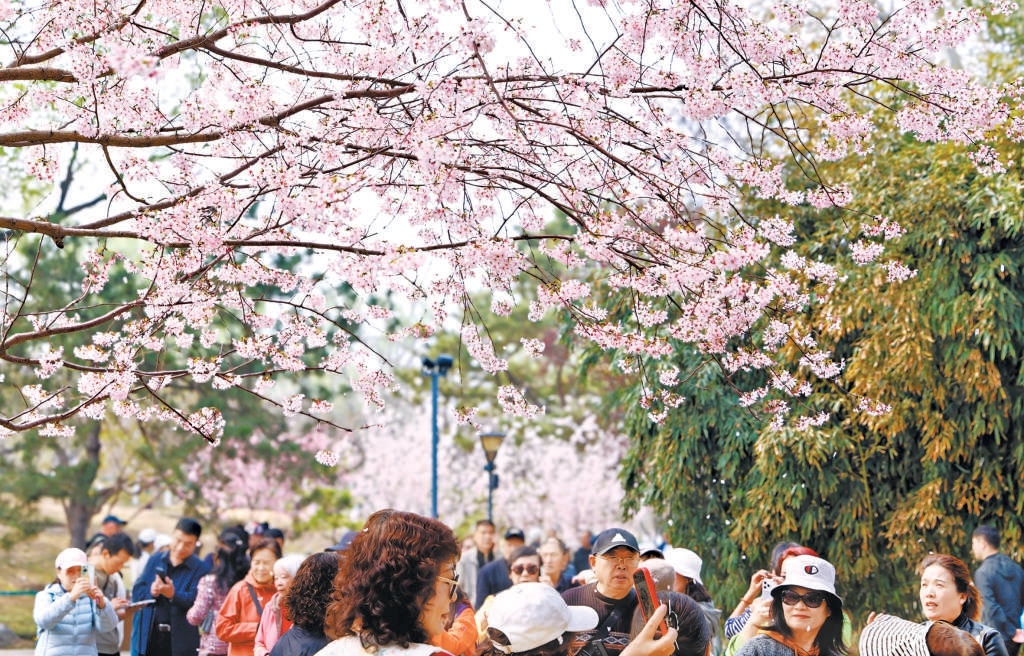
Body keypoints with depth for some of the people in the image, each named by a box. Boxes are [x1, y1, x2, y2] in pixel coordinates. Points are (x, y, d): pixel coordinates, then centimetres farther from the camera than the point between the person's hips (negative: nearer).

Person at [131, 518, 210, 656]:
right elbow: (137, 590, 6)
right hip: (148, 638, 3)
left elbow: (196, 601, -15)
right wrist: (151, 592, -16)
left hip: (179, 641, -3)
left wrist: (174, 595, -33)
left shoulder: (200, 569, -2)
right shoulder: (155, 559, 10)